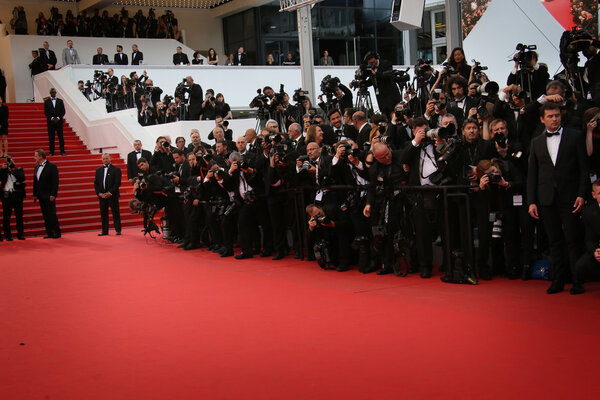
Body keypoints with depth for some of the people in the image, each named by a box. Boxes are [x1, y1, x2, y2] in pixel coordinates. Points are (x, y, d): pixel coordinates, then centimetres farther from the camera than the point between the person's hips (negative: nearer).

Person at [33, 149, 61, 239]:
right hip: (41, 196, 7)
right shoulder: (37, 167, 14)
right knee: (45, 215, 7)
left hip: (49, 195, -7)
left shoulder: (52, 166, -8)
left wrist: (53, 194, -18)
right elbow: (35, 182, 17)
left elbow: (55, 181, -12)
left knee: (52, 214, -5)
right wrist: (35, 195, 12)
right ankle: (49, 232, 12)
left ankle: (57, 232, 1)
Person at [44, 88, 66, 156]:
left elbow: (63, 111, 4)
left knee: (60, 137, -1)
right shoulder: (47, 102, 8)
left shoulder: (60, 101, 10)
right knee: (51, 137, 0)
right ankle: (51, 152, 3)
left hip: (59, 121, 0)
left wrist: (58, 118, -10)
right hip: (50, 122, 0)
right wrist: (52, 118, -12)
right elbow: (46, 112, 1)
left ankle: (62, 151, 2)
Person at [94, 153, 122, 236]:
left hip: (112, 195, -4)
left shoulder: (116, 169, 1)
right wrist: (99, 193, -4)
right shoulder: (98, 170, 14)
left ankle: (118, 230, 4)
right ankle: (104, 231, 10)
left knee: (115, 213, -2)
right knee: (103, 213, 4)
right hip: (102, 195, 4)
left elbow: (117, 183, -6)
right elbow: (95, 183, 11)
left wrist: (110, 192, -14)